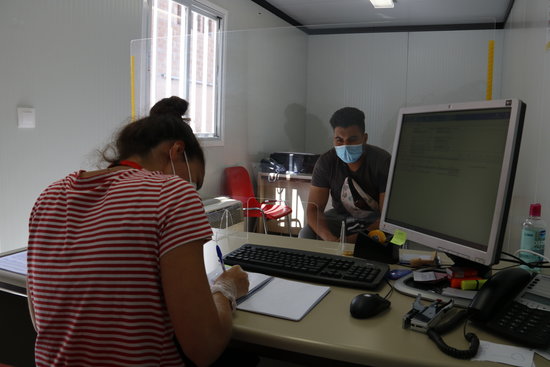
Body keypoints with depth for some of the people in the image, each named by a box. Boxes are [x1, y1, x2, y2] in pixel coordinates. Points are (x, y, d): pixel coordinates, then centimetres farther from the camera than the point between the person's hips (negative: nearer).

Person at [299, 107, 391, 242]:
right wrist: (331, 239, -36)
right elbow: (314, 207, -16)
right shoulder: (326, 162, -13)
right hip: (341, 216, 2)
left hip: (375, 218, -2)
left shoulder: (383, 161, -20)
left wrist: (358, 238, -38)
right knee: (306, 235, -23)